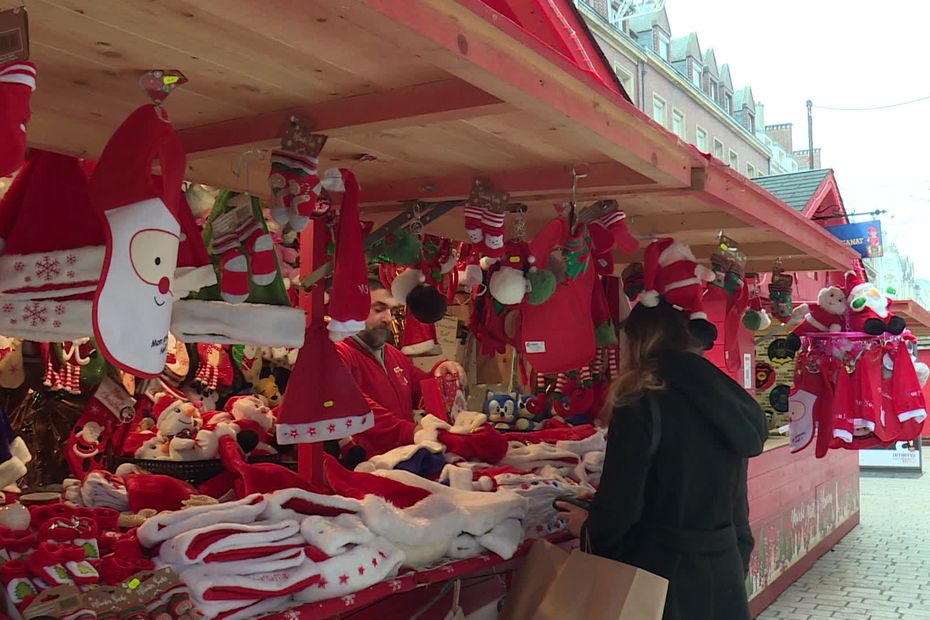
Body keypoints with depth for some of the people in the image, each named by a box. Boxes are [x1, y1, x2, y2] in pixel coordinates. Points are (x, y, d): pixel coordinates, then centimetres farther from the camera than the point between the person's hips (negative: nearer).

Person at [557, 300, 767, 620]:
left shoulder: (643, 404, -16)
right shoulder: (725, 398, 6)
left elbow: (620, 508, -16)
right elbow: (735, 504, 12)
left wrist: (587, 528, 4)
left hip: (659, 572, -7)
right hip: (723, 572, 7)